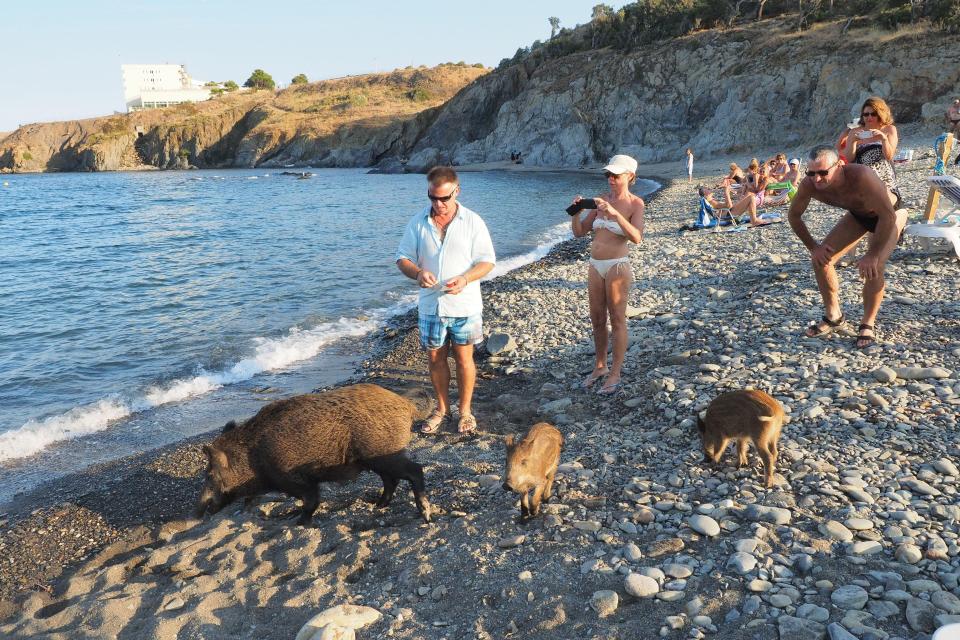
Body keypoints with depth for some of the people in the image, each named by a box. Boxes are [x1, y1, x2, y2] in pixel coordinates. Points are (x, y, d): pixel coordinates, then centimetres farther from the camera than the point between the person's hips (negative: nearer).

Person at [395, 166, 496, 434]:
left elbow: (487, 261, -4)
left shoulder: (472, 221, -5)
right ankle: (442, 407, 31)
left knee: (464, 358, 6)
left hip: (464, 305, -2)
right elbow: (403, 257, 4)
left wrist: (465, 278, -23)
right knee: (436, 358, 12)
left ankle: (465, 410, 24)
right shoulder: (418, 222, 1)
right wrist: (417, 273, -19)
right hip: (430, 305, 2)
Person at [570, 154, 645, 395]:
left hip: (617, 266, -6)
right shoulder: (603, 199, 9)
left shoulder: (635, 203, -6)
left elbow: (636, 237, -22)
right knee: (597, 320, 13)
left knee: (617, 321, 2)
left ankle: (615, 373, 10)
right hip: (595, 266, 6)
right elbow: (579, 232, 10)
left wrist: (614, 212, -30)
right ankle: (599, 366, 28)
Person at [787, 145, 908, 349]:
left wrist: (872, 255, -36)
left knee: (873, 267, -25)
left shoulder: (861, 176, -43)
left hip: (890, 212, -5)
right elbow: (794, 215, -10)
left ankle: (867, 325, -4)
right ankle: (833, 316, 14)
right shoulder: (809, 184, -28)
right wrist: (813, 247, -14)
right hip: (857, 214, 5)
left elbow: (888, 216, -39)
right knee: (820, 258, -7)